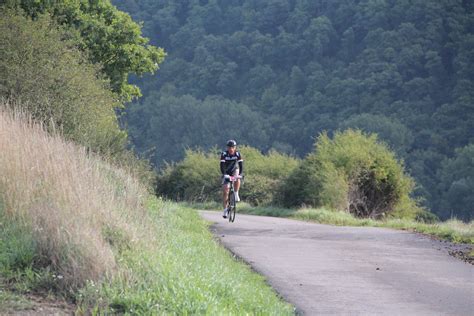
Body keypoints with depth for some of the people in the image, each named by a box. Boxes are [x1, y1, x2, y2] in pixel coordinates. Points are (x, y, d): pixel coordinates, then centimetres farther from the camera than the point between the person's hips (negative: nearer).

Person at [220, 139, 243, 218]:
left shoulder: (238, 154, -17)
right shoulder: (224, 154, -21)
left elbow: (241, 165, -22)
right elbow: (222, 166, -28)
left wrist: (240, 174, -38)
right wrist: (224, 174, -42)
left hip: (235, 170, 1)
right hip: (226, 173, 0)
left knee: (237, 179, -36)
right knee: (225, 191, -9)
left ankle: (236, 195, -16)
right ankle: (225, 209, -1)